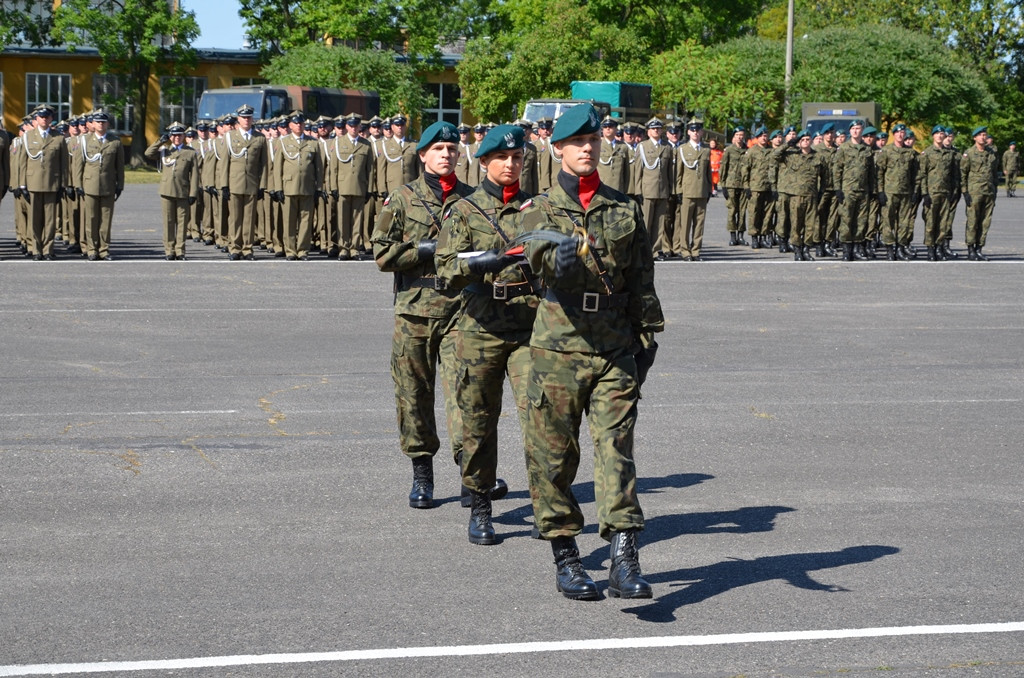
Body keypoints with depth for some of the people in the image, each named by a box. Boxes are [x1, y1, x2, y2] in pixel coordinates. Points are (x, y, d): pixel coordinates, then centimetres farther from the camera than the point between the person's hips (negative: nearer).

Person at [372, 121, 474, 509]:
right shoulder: (402, 199, 6)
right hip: (414, 310, 0)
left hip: (460, 309, 0)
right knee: (414, 394, 5)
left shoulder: (471, 199, 11)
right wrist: (432, 250, -9)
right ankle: (421, 475, 16)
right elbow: (383, 254, -1)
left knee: (461, 386, -14)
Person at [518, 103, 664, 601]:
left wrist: (646, 336, 12)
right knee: (553, 454, 4)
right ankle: (565, 558, 17)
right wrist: (560, 256, -41)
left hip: (616, 352, 1)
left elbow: (641, 280, 17)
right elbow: (539, 253, -19)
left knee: (616, 447, -9)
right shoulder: (540, 210, 3)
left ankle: (624, 559, -15)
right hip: (558, 349, -1)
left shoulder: (625, 209, 13)